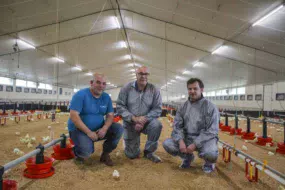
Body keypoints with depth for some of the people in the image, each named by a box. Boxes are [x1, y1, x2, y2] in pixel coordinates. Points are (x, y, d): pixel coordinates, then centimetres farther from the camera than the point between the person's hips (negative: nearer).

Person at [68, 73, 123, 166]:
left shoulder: (106, 97, 1)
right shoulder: (80, 95, -15)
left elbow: (110, 115, 0)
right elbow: (74, 116, -22)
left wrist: (104, 129, -21)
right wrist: (89, 132, -26)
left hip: (98, 129, 5)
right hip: (79, 129, -5)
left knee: (119, 129, -14)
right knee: (86, 151, -31)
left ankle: (105, 154, 6)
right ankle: (77, 152, 8)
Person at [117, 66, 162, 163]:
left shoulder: (154, 90, -8)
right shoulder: (127, 88, -8)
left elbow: (157, 109, -9)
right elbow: (120, 107, -11)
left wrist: (144, 119, -25)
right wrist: (134, 118, -24)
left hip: (146, 122, 1)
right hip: (130, 123, 0)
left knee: (157, 125, -34)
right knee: (132, 155, 0)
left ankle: (148, 151, -8)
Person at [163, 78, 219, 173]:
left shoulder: (210, 107, -11)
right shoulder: (183, 107, 3)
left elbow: (211, 131, -17)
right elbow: (177, 126, -2)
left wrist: (195, 144, -25)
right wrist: (180, 141, -21)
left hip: (205, 138, -4)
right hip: (187, 137, 4)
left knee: (210, 153, -37)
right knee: (167, 144, -16)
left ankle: (209, 162, 5)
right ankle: (187, 157, 14)